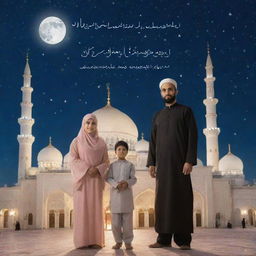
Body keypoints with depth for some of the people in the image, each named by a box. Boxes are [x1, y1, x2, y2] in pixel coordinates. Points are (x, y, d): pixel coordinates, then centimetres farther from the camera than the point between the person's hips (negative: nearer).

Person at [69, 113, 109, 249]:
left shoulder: (101, 143, 11)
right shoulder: (76, 141, 5)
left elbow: (106, 162, 8)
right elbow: (73, 160, -4)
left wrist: (97, 169, -12)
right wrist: (87, 169, -17)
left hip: (96, 180, 2)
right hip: (82, 179, -2)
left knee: (96, 208, -2)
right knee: (82, 208, -5)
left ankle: (95, 240, 2)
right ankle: (82, 240, -2)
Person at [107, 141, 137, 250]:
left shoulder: (130, 165, 6)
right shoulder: (112, 165, 8)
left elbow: (133, 179, 1)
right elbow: (109, 178, 0)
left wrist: (127, 182, -19)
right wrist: (116, 184, -18)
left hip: (127, 193, 0)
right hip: (115, 193, 1)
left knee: (127, 220, 0)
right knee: (115, 221, 2)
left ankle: (128, 241, 10)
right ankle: (118, 241, 16)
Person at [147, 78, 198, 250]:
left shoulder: (185, 111, 5)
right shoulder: (158, 116, 18)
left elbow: (193, 137, -4)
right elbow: (153, 141, 15)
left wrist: (190, 161, -14)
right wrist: (151, 163, 5)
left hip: (180, 162, -4)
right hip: (162, 164, 4)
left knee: (182, 199, -4)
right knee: (163, 200, 2)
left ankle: (183, 240, 0)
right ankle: (164, 238, 6)